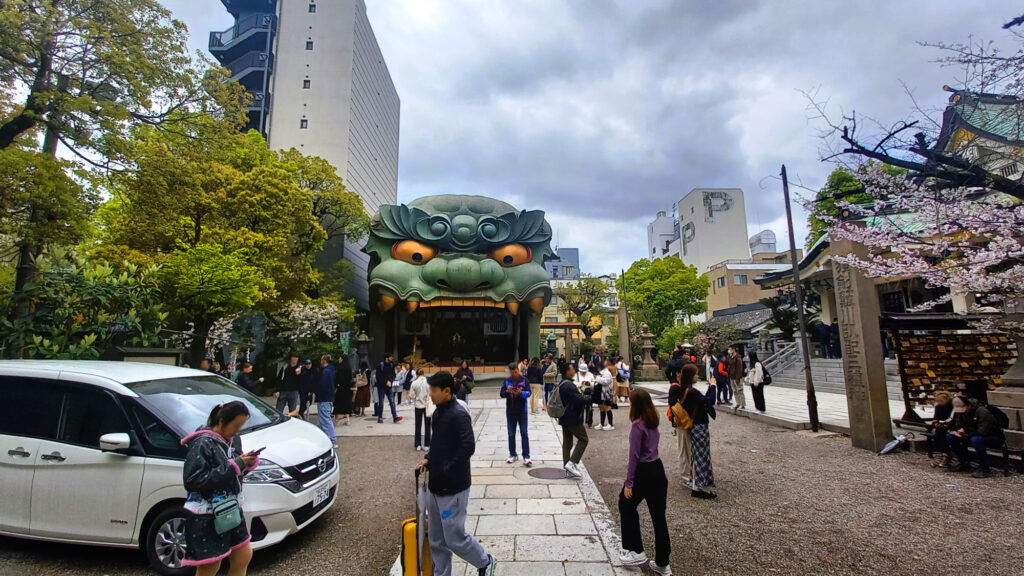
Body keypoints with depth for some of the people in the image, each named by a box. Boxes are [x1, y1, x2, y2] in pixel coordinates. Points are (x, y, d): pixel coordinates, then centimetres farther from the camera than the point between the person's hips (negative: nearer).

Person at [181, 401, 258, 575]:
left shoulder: (233, 439, 3)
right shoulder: (202, 443, -18)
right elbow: (192, 481, -25)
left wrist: (249, 462, -9)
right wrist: (234, 465, -26)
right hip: (206, 516, -7)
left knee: (244, 557, 17)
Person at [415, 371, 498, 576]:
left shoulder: (459, 415, -20)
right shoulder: (438, 412, 7)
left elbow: (468, 447, -24)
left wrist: (447, 471, -19)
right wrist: (428, 458, 4)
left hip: (453, 487, -8)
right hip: (435, 485, 8)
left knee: (454, 537, 4)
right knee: (437, 540, 17)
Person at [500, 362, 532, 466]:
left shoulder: (524, 380, -4)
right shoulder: (506, 381, 2)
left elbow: (528, 393, -11)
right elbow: (501, 394, -3)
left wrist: (521, 392, -30)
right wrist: (507, 391, -23)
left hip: (522, 411, -2)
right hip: (510, 412, 2)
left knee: (524, 434, -2)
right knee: (511, 434, 10)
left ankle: (526, 456, 1)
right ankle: (513, 455, 22)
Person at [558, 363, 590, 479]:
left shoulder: (561, 384, 11)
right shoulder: (569, 385, -22)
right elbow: (580, 399, -24)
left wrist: (584, 396, 9)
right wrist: (592, 397, -8)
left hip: (564, 418, 10)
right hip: (573, 418, -10)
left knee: (567, 441, 12)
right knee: (583, 439, 1)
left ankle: (568, 468, 18)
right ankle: (571, 463, -6)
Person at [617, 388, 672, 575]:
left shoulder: (637, 426, -18)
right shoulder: (653, 423, 5)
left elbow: (634, 456, -18)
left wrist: (628, 483, -13)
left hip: (643, 472, -7)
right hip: (658, 469, 8)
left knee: (626, 505, 14)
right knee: (658, 515, 13)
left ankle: (637, 552, 17)